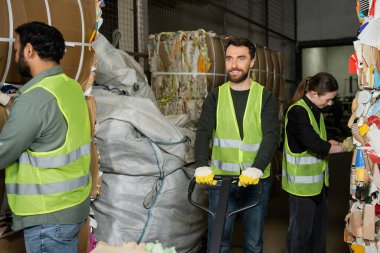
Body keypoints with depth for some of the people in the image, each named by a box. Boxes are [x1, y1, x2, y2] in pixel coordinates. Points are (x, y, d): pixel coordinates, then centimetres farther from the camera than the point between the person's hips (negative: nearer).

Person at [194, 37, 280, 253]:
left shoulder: (265, 97, 0)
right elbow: (203, 133, -7)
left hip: (256, 181, 0)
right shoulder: (216, 97, 4)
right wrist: (202, 166, -25)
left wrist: (256, 169, -29)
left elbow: (272, 135, -12)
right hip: (221, 179, 1)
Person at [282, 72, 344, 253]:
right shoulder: (298, 111, -20)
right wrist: (342, 147, -12)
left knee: (319, 226, 20)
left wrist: (331, 143, -2)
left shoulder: (315, 110, 10)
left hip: (318, 180, 9)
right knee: (301, 230, 3)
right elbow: (314, 145, -25)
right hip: (302, 182, -9)